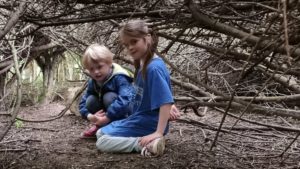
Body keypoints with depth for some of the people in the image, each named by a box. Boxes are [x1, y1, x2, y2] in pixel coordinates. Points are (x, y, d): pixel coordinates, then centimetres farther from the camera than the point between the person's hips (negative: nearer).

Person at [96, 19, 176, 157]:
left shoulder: (154, 67, -24)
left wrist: (159, 133, -31)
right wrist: (169, 106, 9)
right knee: (100, 133, 21)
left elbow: (166, 102, -29)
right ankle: (143, 139, 8)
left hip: (146, 124, -10)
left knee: (102, 142, -12)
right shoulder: (142, 64, 5)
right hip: (140, 119, 10)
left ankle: (145, 144, -19)